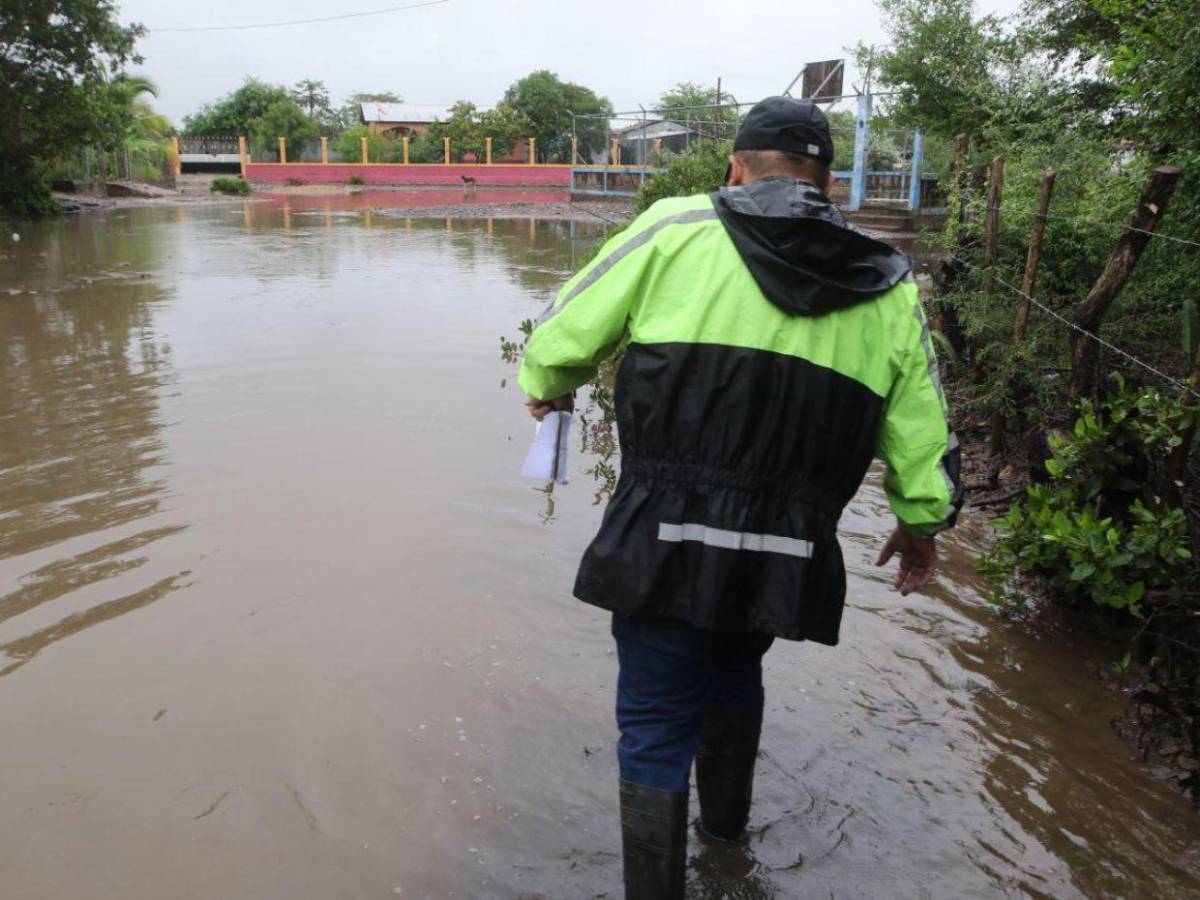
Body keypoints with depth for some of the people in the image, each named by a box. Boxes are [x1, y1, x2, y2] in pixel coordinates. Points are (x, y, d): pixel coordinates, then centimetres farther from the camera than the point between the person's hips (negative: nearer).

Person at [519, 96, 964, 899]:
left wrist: (549, 386, 25)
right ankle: (727, 817, 54)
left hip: (664, 546, -4)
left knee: (655, 728, 11)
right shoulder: (890, 288, 9)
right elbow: (923, 437, 13)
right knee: (734, 672, 31)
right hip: (788, 559, 5)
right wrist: (920, 524, 31)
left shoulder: (677, 229, -1)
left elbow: (566, 336, 2)